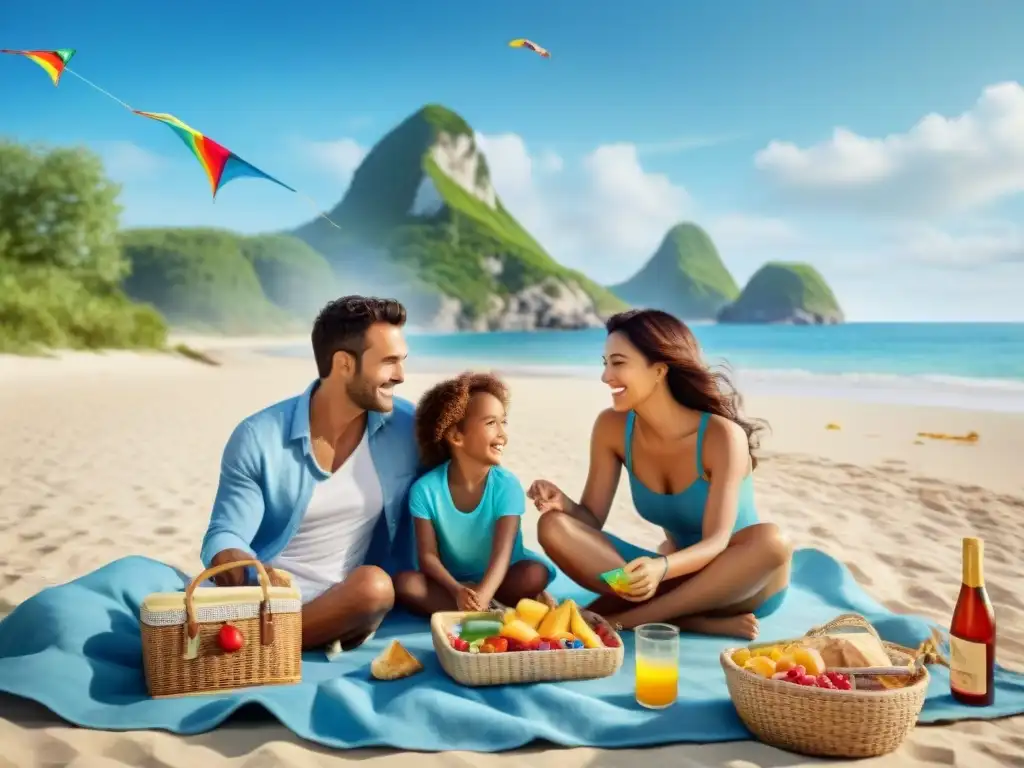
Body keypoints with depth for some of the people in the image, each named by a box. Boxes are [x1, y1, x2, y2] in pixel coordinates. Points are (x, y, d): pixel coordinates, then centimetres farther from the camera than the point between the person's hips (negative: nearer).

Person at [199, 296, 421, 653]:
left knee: (373, 585, -34)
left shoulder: (407, 427, -2)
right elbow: (222, 541, -9)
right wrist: (255, 576, -32)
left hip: (344, 607, 3)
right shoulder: (259, 438, -8)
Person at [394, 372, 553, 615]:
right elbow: (428, 555, -15)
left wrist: (482, 594, -44)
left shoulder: (506, 485, -14)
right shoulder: (426, 489, -13)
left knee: (535, 574, -29)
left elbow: (502, 553, -24)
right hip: (453, 583, 1)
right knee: (404, 583, -27)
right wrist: (458, 592, -35)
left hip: (497, 581, 0)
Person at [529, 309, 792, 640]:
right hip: (677, 575, 3)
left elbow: (716, 542, -27)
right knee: (554, 527, -18)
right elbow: (592, 519, -5)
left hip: (736, 583, -3)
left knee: (772, 541, -38)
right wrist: (564, 504, -28)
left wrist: (661, 568, -47)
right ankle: (695, 621, -28)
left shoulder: (721, 435, -22)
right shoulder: (612, 427, -8)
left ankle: (624, 618, -28)